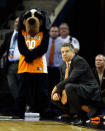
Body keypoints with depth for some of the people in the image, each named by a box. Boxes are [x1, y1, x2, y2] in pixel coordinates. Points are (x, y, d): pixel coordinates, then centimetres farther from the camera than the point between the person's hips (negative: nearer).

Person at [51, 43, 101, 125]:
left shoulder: (79, 60, -14)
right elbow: (62, 82, 13)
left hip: (90, 91, -9)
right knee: (55, 99, 3)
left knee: (69, 87, -33)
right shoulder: (64, 66, 13)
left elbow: (72, 79, -25)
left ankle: (82, 117, -19)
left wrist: (57, 87, -15)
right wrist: (56, 93, -10)